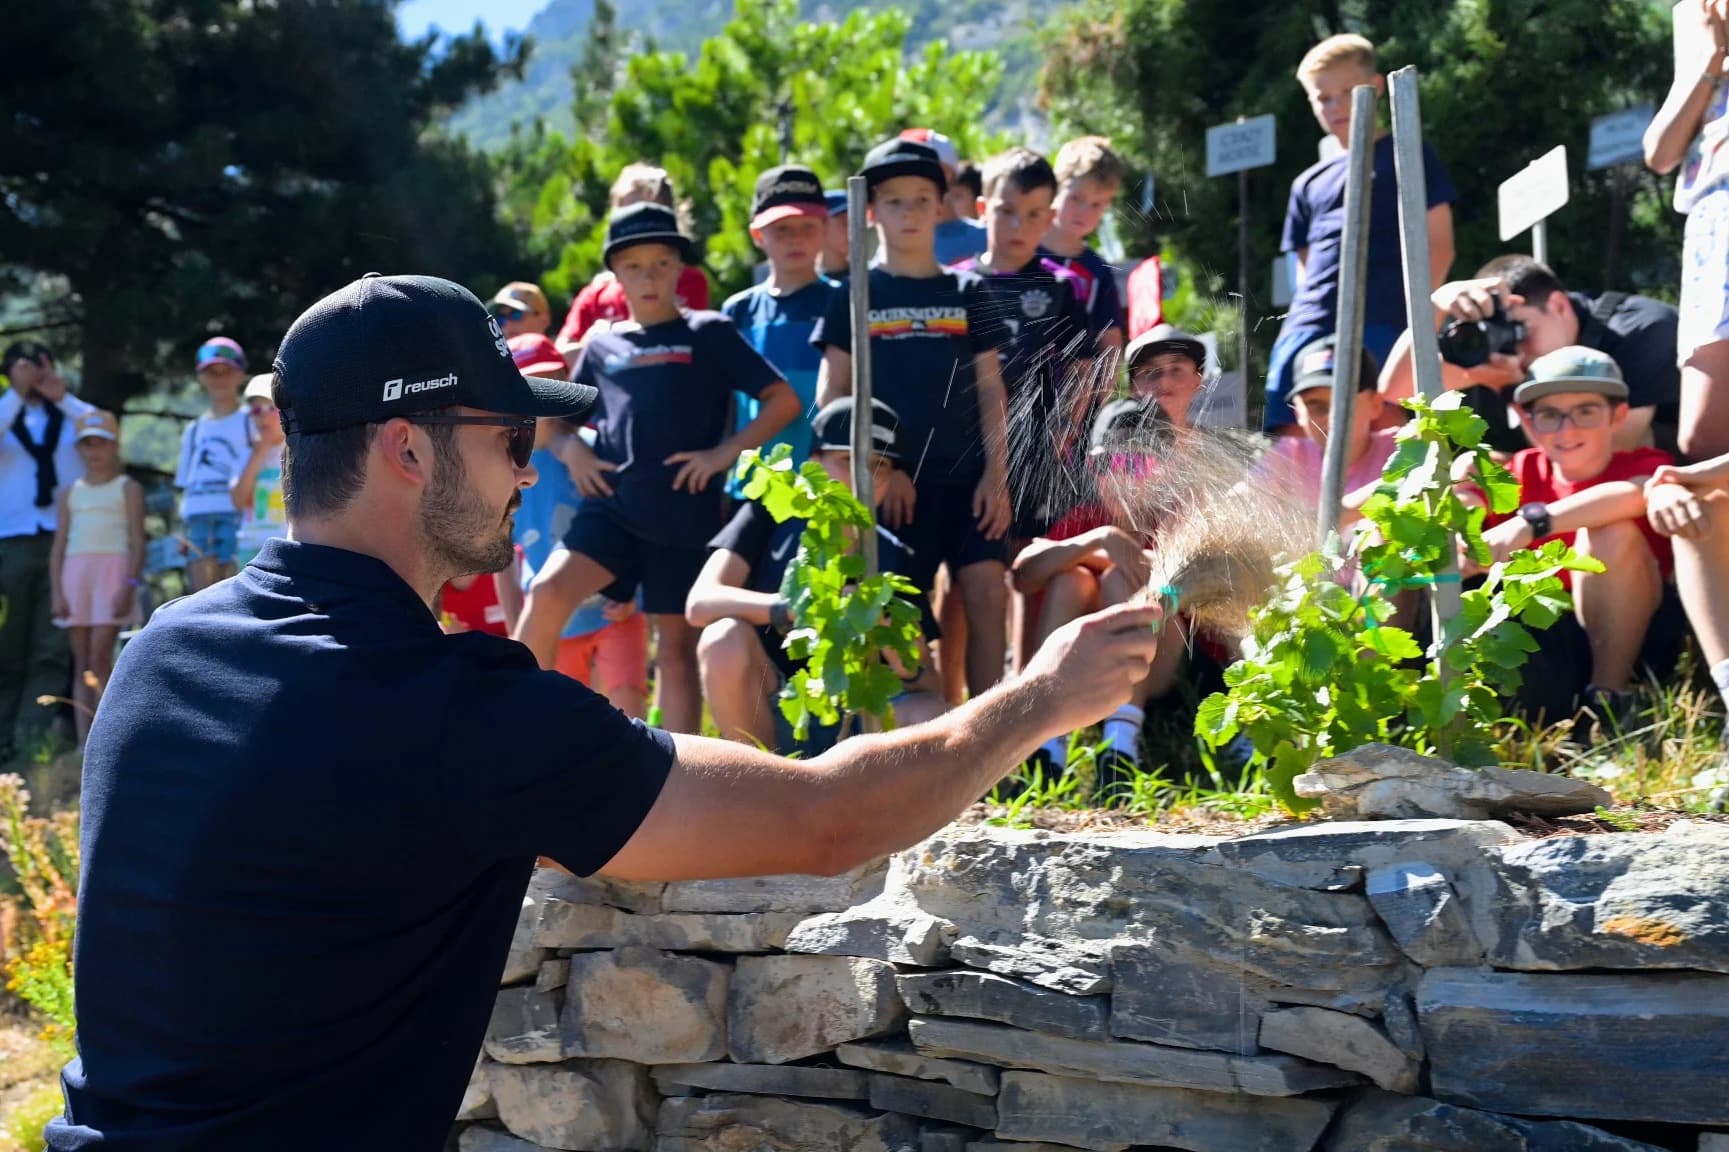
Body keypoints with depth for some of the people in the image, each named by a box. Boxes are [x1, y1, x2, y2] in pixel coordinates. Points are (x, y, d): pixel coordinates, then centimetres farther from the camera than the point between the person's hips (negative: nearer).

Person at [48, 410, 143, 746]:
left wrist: (129, 585, -14)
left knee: (100, 657, -15)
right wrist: (57, 591, 2)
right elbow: (60, 544, 13)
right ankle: (84, 745, 0)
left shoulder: (128, 489, 5)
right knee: (81, 663, 2)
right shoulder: (70, 493, 17)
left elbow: (138, 542, -2)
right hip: (75, 573, 5)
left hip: (112, 571, -4)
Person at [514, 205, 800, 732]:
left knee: (677, 645, 3)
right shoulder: (601, 344, 12)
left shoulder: (709, 333, 3)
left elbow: (784, 400, 0)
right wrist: (574, 452, 5)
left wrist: (725, 453, -8)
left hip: (685, 512, -2)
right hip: (611, 506, 2)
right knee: (547, 592, -21)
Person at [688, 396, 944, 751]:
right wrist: (796, 608, -35)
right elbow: (700, 603, -19)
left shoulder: (892, 556, 4)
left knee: (929, 718, -29)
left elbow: (928, 686, -1)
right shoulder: (772, 517, -2)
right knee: (726, 639, -31)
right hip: (765, 714, -1)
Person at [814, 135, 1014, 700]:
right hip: (895, 482, -1)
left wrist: (996, 473, -2)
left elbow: (989, 389, 8)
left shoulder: (968, 292, 10)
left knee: (987, 595, -8)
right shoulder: (855, 295, 5)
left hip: (968, 475, 1)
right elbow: (831, 394, 3)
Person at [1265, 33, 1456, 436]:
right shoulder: (1309, 184, 23)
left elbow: (1438, 245, 4)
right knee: (1288, 436, -5)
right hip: (1306, 330, 5)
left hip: (1379, 328, -5)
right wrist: (1299, 322, 6)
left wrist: (1414, 315, -8)